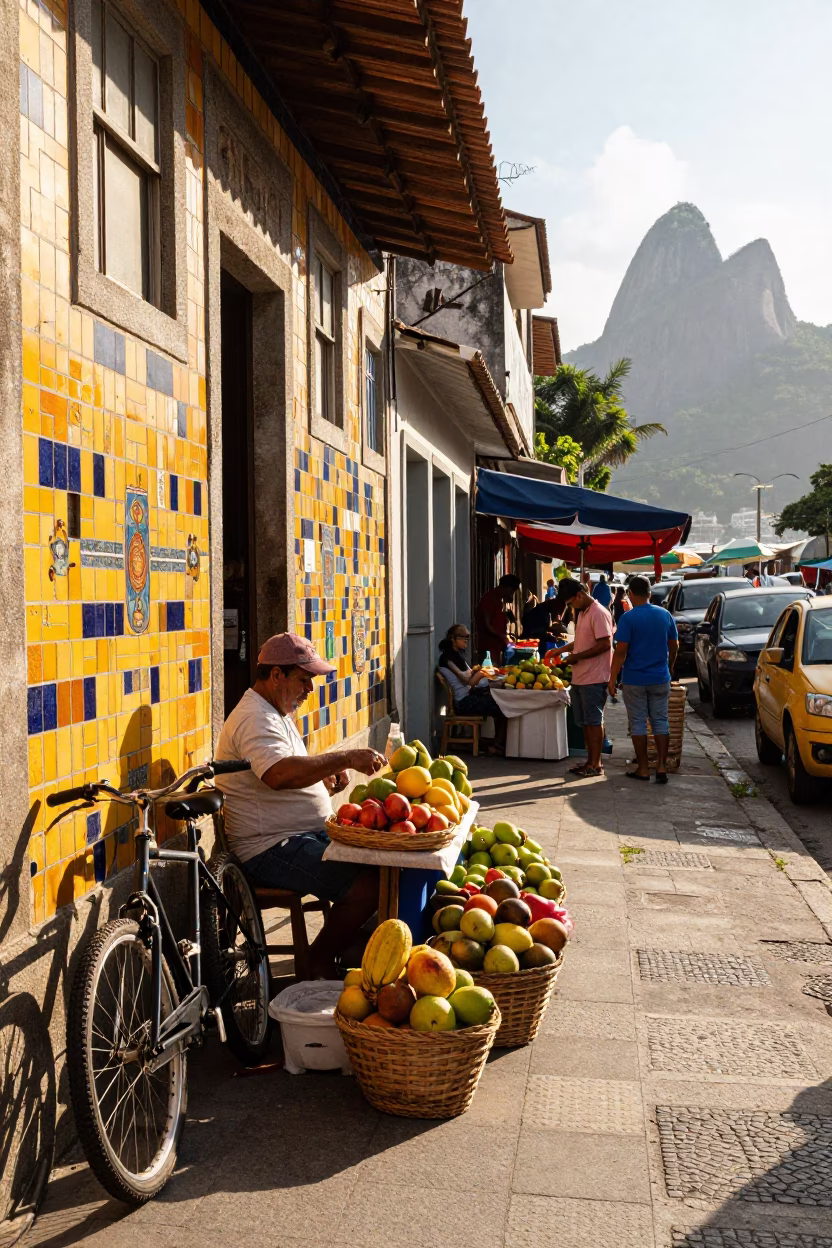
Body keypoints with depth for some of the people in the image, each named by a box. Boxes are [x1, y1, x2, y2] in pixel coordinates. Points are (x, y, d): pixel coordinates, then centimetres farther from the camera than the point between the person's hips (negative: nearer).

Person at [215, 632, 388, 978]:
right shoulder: (255, 719, -17)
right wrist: (344, 758, -31)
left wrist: (327, 779, 6)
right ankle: (319, 962, -3)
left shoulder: (278, 713, 18)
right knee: (369, 882, -22)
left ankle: (352, 943, 14)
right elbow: (280, 774, -35)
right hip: (271, 850, -11)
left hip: (309, 834, 11)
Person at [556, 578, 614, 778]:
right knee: (585, 722, 13)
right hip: (579, 677, 9)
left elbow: (605, 644, -20)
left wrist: (578, 656, -17)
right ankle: (590, 760, 20)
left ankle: (596, 764, 3)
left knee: (594, 721, -3)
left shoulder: (599, 613, -14)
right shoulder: (582, 613, 15)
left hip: (594, 678, -9)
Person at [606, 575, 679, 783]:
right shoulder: (665, 615, 3)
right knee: (661, 721, 9)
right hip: (660, 679, 4)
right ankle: (662, 766, 6)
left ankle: (643, 768, 9)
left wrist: (612, 679, -9)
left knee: (638, 723, 5)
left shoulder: (628, 618, -12)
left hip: (634, 680, -4)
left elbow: (620, 652, -15)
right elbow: (674, 646, 11)